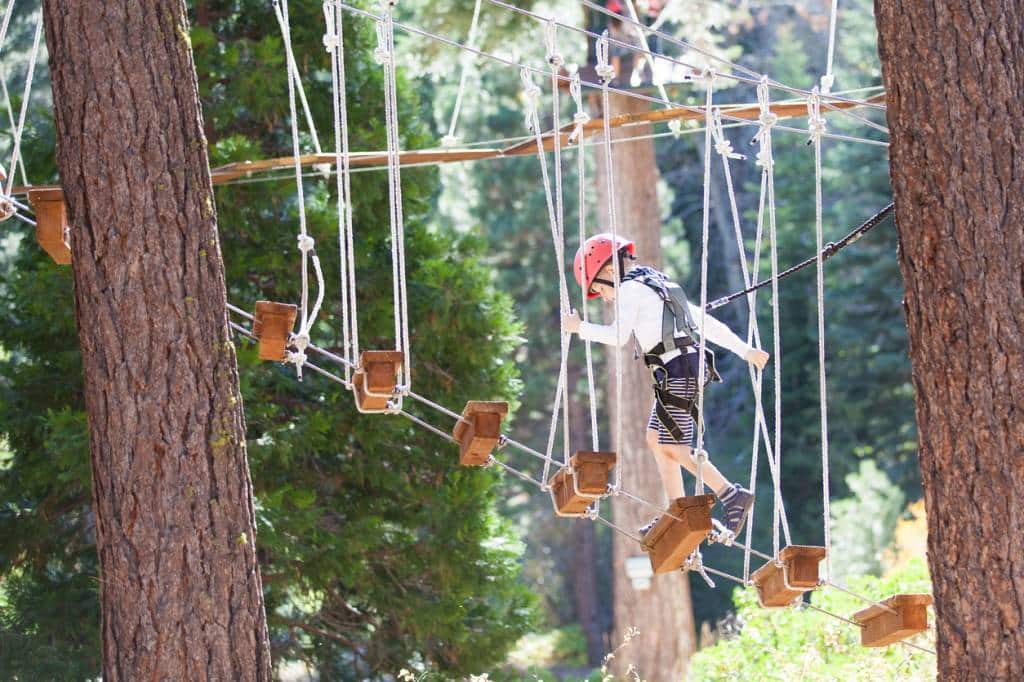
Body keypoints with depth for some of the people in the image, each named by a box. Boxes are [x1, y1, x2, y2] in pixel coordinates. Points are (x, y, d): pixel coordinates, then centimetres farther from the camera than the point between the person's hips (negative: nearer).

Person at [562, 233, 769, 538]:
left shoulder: (631, 288, -5)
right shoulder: (661, 286, 23)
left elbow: (618, 336, -15)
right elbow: (706, 322, 24)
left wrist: (580, 328, -2)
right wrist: (745, 350, 24)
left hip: (677, 372, -10)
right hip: (692, 365, 10)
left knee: (674, 447, -6)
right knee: (656, 439, 15)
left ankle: (732, 496, -10)